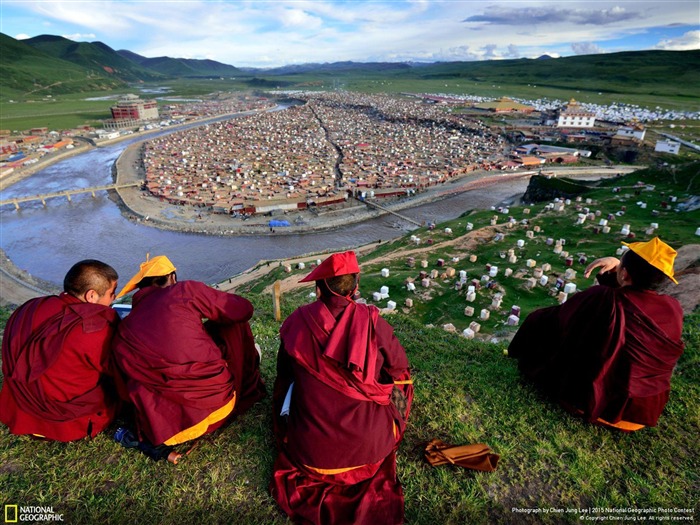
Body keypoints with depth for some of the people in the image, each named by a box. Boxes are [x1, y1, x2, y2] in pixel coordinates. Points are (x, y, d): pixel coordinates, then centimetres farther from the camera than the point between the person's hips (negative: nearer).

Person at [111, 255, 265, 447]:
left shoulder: (122, 331, 7)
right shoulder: (185, 290, -4)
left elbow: (126, 391, 12)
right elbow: (243, 310, 3)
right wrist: (208, 326, 23)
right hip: (218, 398, -5)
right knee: (235, 323, 16)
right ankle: (250, 388, 32)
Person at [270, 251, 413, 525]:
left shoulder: (297, 322, -8)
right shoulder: (371, 320, -12)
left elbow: (284, 376, 9)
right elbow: (399, 368, 4)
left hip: (310, 449, 1)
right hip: (371, 445, 0)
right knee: (399, 379, 25)